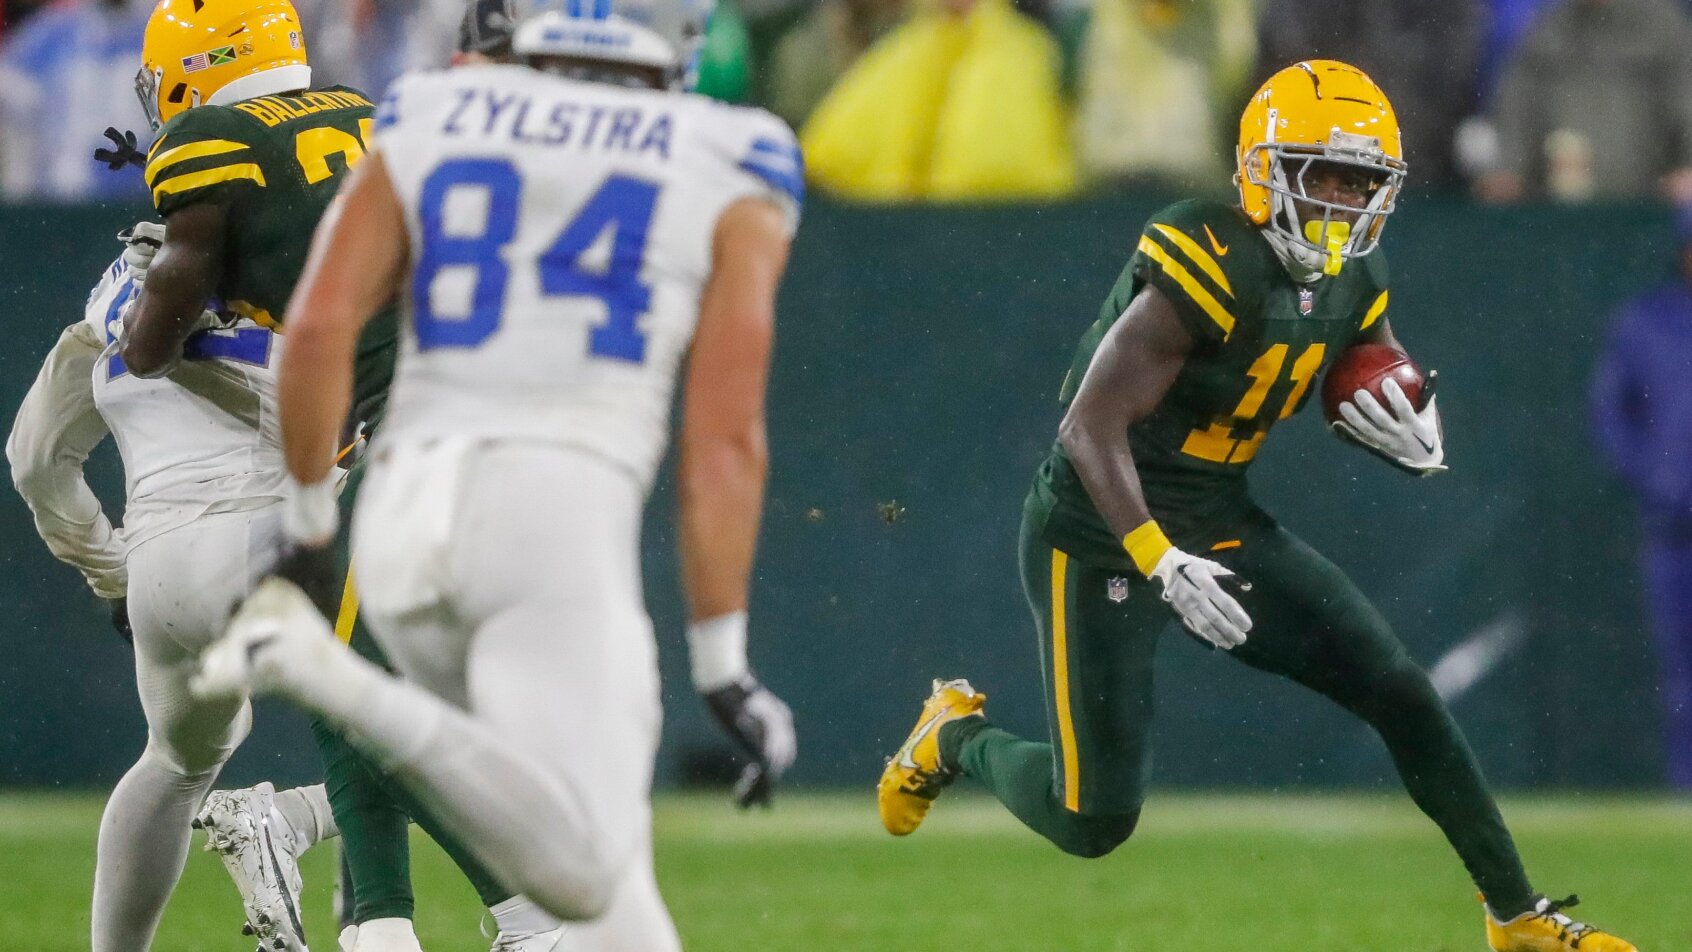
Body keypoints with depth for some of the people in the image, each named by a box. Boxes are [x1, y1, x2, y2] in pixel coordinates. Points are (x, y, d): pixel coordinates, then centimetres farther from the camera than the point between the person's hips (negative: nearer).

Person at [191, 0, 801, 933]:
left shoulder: (422, 130, 16)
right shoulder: (729, 185, 10)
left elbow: (318, 326, 3)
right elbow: (723, 438, 3)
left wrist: (309, 518, 14)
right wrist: (722, 666, 4)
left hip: (403, 509, 5)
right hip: (560, 511, -5)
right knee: (581, 872, -15)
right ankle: (328, 676, -28)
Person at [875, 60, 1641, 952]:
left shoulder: (1355, 284, 0)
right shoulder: (1210, 270, -26)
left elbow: (1375, 397, 14)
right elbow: (1091, 429, -28)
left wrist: (1415, 441, -11)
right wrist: (1162, 565, -36)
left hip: (1221, 528, 7)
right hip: (1101, 535, -7)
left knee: (1402, 695, -2)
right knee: (1095, 824, -4)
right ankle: (957, 735, 27)